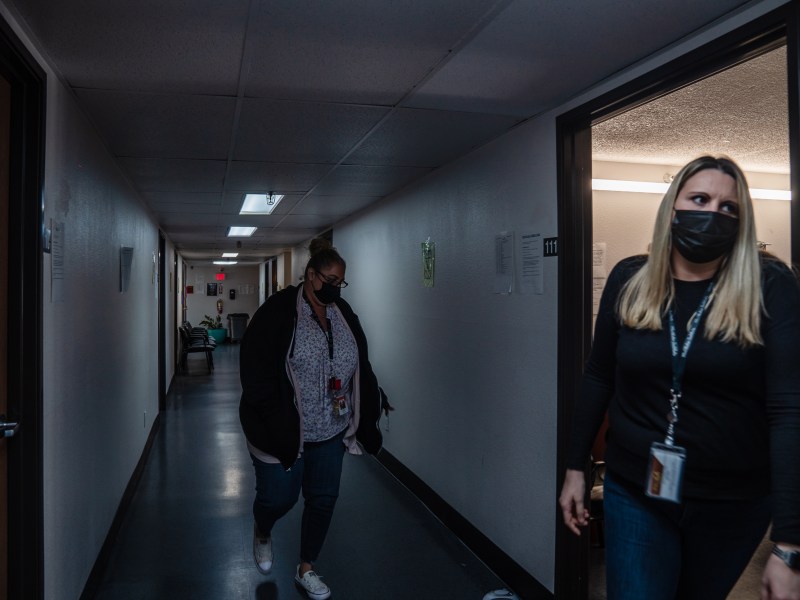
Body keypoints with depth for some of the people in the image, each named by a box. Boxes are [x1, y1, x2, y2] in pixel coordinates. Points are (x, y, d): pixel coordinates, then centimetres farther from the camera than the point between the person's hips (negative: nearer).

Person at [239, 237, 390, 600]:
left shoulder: (343, 313, 5)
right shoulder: (278, 311, -13)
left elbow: (360, 364, 15)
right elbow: (256, 368, -16)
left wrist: (375, 398, 9)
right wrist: (271, 417, -21)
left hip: (330, 430, 6)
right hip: (283, 428, -5)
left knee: (323, 499, 11)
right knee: (279, 498, 5)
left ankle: (306, 570, 32)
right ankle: (262, 534, 42)